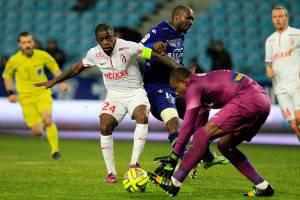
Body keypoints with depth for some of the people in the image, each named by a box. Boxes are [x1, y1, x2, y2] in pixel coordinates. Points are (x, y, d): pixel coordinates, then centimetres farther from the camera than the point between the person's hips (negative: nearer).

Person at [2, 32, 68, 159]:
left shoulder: (42, 55, -8)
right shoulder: (14, 60, -10)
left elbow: (55, 68, 9)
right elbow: (7, 75, 9)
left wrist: (61, 82, -8)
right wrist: (10, 93, -3)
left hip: (43, 93, 0)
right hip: (26, 97, 0)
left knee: (47, 120, -27)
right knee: (37, 132, -4)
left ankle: (55, 151, -12)